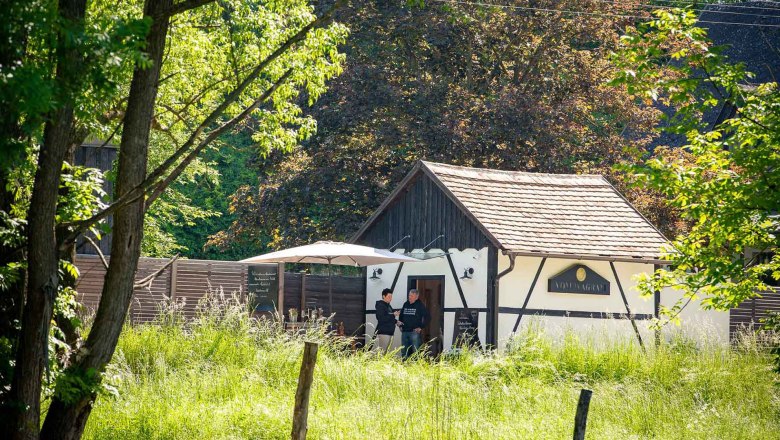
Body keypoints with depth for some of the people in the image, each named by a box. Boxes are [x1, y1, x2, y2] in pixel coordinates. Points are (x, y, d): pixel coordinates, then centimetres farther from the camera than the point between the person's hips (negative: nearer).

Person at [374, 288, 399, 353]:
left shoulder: (389, 306, 18)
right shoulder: (380, 306, -9)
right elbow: (381, 318, -21)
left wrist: (396, 321, 11)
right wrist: (393, 315, -18)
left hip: (390, 332, 9)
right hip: (383, 332, -9)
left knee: (385, 351, 8)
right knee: (382, 351, -14)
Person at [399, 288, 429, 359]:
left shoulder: (420, 305, -3)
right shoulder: (406, 304, 13)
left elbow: (427, 317, -6)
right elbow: (401, 316, 27)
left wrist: (421, 327, -9)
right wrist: (400, 326, 17)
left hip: (414, 332, -6)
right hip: (404, 332, 6)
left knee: (415, 351, -9)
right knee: (404, 352, 9)